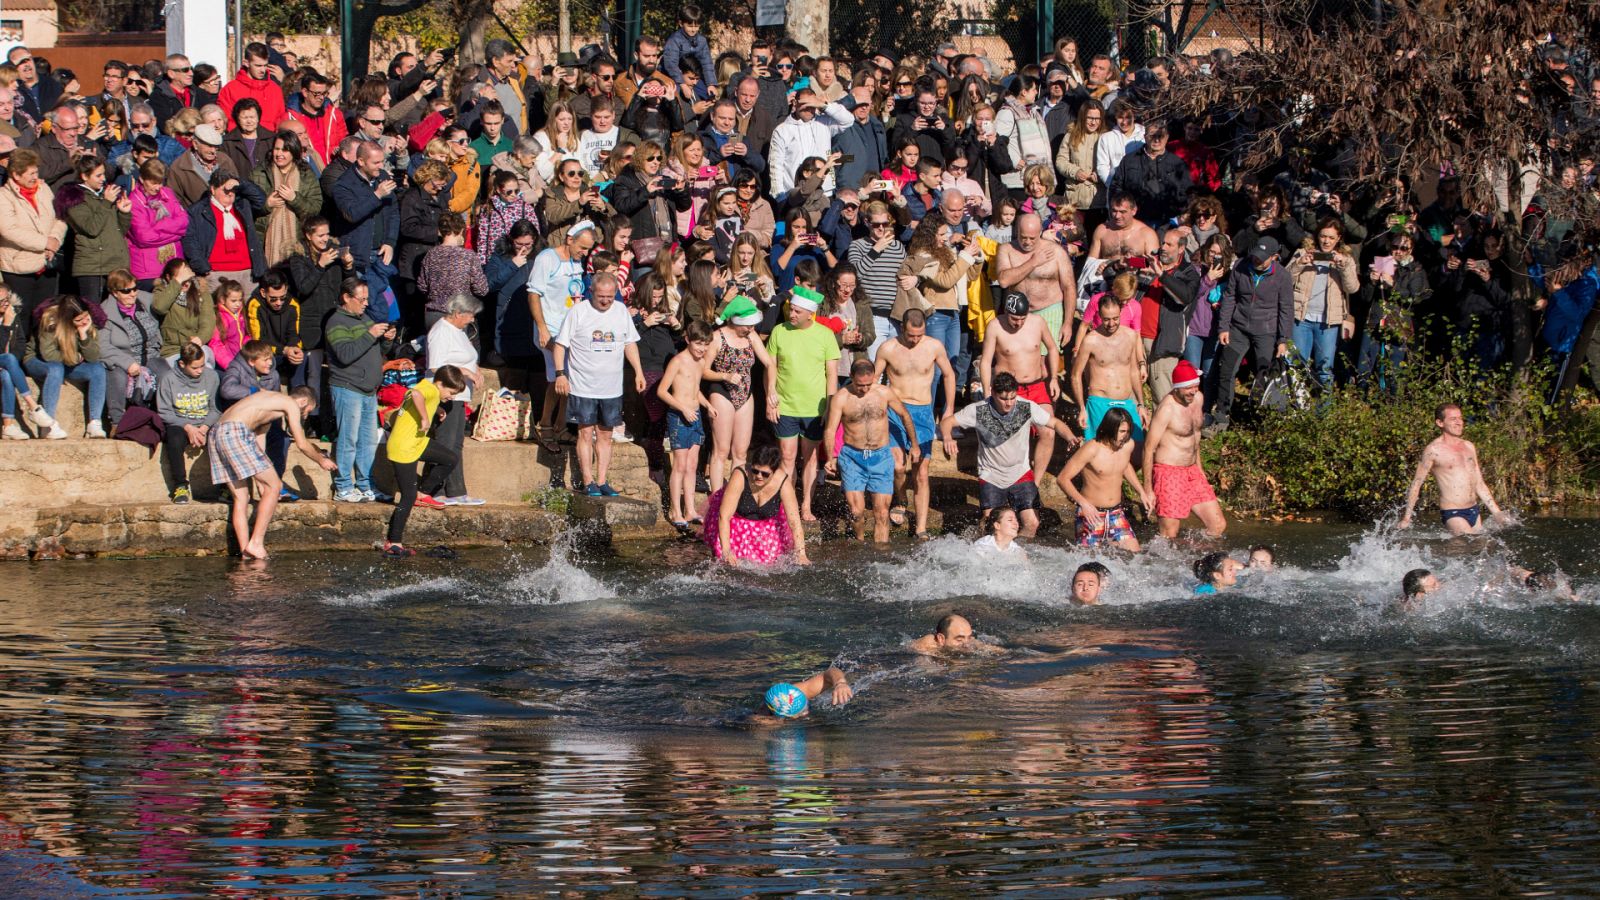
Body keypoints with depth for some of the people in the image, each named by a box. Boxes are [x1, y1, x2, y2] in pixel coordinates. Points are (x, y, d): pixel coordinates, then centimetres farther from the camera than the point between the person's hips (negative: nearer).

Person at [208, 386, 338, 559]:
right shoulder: (291, 404, 8)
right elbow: (302, 444, 8)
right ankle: (256, 543, -8)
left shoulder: (272, 400, 33)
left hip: (215, 434, 9)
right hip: (235, 431, -9)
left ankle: (245, 551, 4)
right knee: (274, 486, -3)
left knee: (241, 497, 11)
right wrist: (322, 460, 27)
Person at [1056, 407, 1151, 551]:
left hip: (1116, 513, 5)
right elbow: (1062, 478, -18)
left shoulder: (1128, 445, -1)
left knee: (1134, 554, -7)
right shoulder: (1092, 449, -19)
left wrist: (1142, 492, 19)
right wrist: (1083, 503, -29)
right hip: (1092, 513, -5)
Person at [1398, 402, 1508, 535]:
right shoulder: (1433, 450, -5)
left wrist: (1496, 512, 19)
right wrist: (1406, 518, -5)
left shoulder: (1469, 447, 15)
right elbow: (1416, 483, -2)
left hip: (1473, 510, 7)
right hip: (1452, 514, -7)